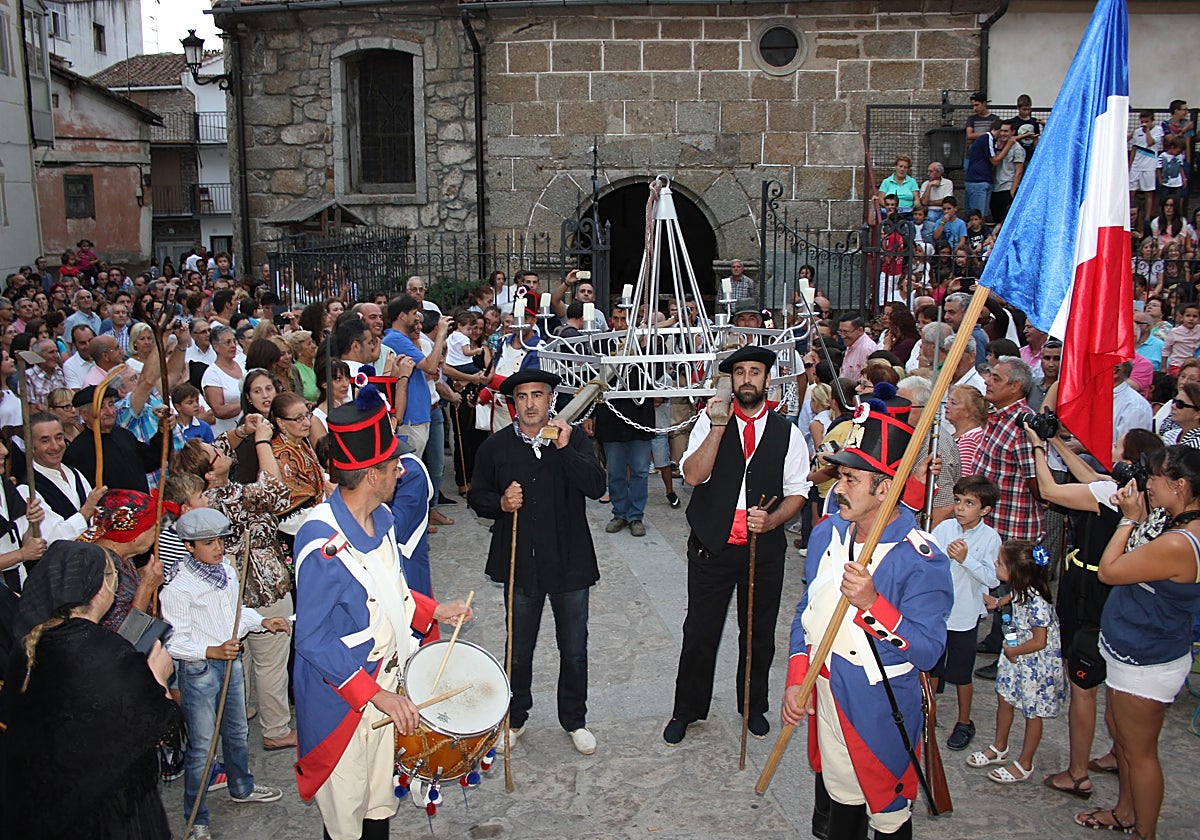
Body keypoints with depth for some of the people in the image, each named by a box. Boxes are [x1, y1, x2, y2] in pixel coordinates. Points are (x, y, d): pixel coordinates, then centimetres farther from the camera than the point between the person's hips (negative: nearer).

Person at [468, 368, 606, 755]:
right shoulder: (495, 447, -1)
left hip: (569, 563, 0)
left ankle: (574, 720, 33)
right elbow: (476, 496, 7)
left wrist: (565, 449, -24)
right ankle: (516, 717, 36)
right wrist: (500, 504, -14)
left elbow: (596, 487, -16)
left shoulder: (574, 440, -3)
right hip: (520, 564, 1)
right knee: (519, 649, 15)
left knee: (574, 651, 12)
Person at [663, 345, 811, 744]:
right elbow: (693, 475, -16)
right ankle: (687, 710, 28)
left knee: (759, 635, 16)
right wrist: (718, 426, -23)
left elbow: (797, 492, 2)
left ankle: (754, 706, 39)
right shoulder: (709, 422, -2)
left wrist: (771, 520, -16)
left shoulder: (788, 433, 1)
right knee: (699, 633, 8)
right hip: (711, 546, -1)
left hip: (765, 550, 2)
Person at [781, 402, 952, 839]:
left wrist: (871, 604, -36)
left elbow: (927, 652, -24)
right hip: (825, 701, 5)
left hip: (882, 716, -5)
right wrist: (797, 679, -2)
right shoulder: (826, 533, -2)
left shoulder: (921, 561, -22)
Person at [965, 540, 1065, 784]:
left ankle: (1024, 765, 23)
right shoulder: (1020, 589, -9)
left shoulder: (1036, 602, -33)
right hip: (1015, 651, 8)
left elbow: (1040, 642, -26)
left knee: (1032, 712, 9)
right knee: (1004, 698, 18)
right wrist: (1000, 602, 23)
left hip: (1036, 661, -8)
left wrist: (1013, 651, -14)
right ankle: (999, 748, 38)